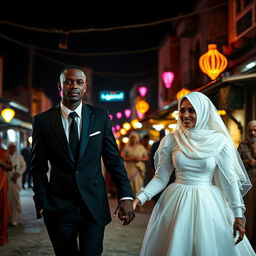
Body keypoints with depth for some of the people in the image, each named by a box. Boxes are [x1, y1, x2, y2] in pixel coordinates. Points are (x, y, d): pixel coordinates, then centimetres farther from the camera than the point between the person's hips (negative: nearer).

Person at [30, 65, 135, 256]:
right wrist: (42, 203, -1)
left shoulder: (100, 116, 2)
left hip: (94, 205, 0)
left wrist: (126, 196, -7)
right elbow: (38, 168, 5)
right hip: (58, 209, 0)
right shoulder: (42, 121, 0)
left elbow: (113, 158, 2)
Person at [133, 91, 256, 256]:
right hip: (176, 203, 1)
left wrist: (238, 215, -4)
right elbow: (161, 177, 1)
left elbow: (229, 179, -2)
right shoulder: (171, 140, -1)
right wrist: (140, 197, -13)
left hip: (208, 204, -1)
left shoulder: (219, 141, -5)